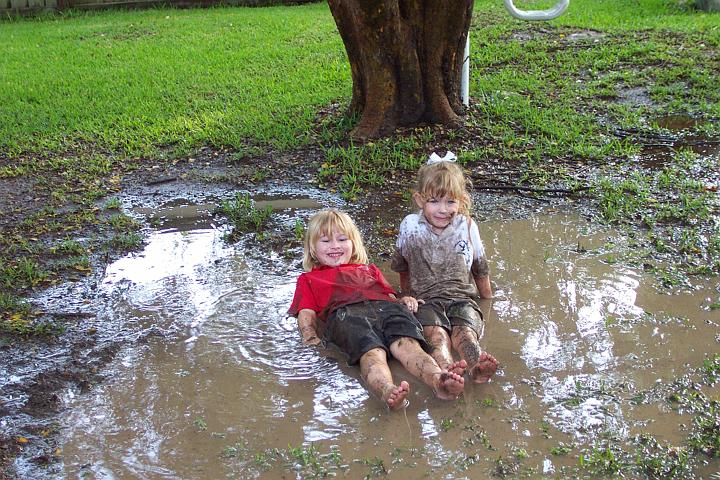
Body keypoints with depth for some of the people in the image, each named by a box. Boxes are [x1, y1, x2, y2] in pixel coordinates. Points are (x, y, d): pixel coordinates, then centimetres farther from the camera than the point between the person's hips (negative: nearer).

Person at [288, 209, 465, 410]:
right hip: (345, 313, -3)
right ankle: (387, 391, -66)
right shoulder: (308, 279, 37)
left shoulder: (368, 270, 46)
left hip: (385, 306, 3)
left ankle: (438, 380, -58)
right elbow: (307, 313, 21)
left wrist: (404, 301, 7)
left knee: (407, 344, -31)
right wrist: (310, 337, -1)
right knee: (372, 352, -37)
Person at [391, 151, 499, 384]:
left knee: (465, 332, -31)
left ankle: (476, 365, -60)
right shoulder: (410, 226, 3)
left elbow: (480, 267, 19)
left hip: (462, 297, 2)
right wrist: (407, 295, 21)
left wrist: (487, 297, 28)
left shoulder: (467, 226, 6)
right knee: (436, 333, -34)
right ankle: (446, 367, -63)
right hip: (426, 299, -1)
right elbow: (402, 266, 19)